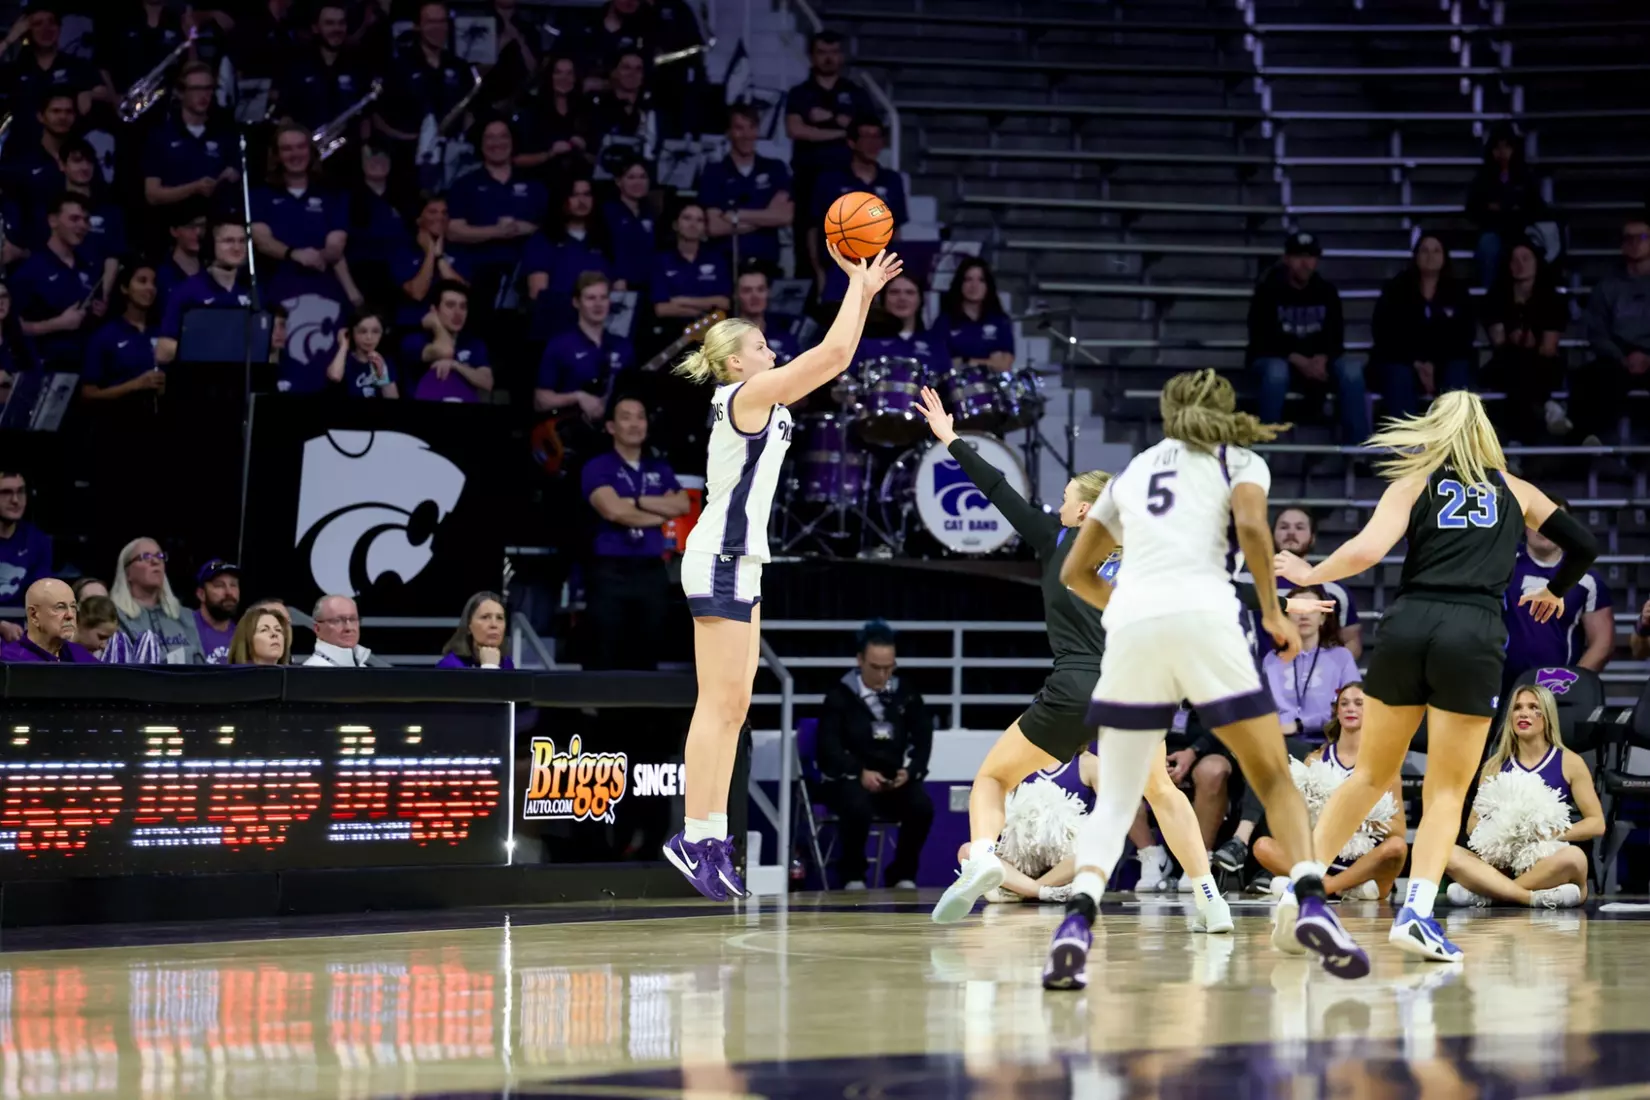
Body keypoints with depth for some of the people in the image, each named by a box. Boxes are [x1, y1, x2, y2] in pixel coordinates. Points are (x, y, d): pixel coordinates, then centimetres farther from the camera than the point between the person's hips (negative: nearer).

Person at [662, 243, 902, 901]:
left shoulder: (766, 403, 16)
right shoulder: (745, 396, -10)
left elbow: (835, 359, 21)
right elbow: (833, 353, -13)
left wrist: (865, 293, 16)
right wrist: (857, 284, -2)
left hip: (737, 562, 10)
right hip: (720, 559, -10)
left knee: (732, 705, 6)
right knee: (720, 702, -12)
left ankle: (710, 838, 4)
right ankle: (696, 836, -13)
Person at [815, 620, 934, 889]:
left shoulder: (906, 694, 8)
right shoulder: (840, 695, -2)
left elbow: (923, 738, 7)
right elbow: (829, 745, -8)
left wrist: (910, 771, -13)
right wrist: (860, 773, -22)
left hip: (895, 779, 3)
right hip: (850, 779, -3)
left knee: (922, 806, -28)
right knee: (858, 807, -37)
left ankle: (903, 874, -5)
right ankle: (852, 875, -13)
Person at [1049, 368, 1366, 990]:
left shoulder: (1133, 471, 28)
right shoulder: (1239, 460, 18)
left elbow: (1075, 572, 31)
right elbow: (1251, 526, -4)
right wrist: (1273, 613, 5)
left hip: (1130, 624, 3)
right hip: (1205, 617, -3)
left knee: (1115, 799, 7)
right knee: (1273, 778, 9)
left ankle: (1077, 922, -18)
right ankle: (1311, 906, -12)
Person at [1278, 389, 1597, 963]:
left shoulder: (1413, 483, 13)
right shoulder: (1514, 489, 19)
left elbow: (1366, 551, -3)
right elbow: (1584, 545, 23)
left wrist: (1309, 574, 14)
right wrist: (1556, 592, 42)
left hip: (1408, 625, 1)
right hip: (1473, 636, -1)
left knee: (1372, 773, 17)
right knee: (1447, 790, 5)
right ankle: (1416, 911, -12)